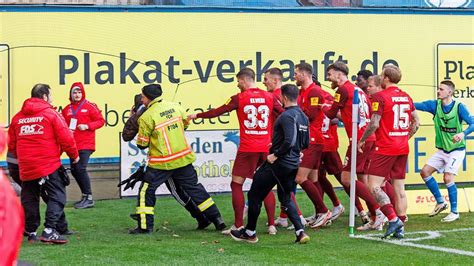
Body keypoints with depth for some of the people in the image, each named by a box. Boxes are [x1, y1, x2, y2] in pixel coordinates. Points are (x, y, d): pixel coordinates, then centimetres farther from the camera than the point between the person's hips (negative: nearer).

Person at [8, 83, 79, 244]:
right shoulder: (51, 114, -4)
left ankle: (30, 231, 19)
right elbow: (66, 138, -8)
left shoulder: (18, 117, 11)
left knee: (29, 199, 16)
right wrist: (74, 155, 8)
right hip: (49, 165, -5)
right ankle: (49, 230, -15)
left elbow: (11, 144, 15)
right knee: (56, 197, -2)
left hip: (26, 167, 5)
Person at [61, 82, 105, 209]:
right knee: (74, 170, 8)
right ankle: (85, 196, 22)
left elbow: (101, 121, -4)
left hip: (86, 145, -6)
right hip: (73, 145, 6)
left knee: (80, 168, -16)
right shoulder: (67, 109, 10)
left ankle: (89, 198, -9)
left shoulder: (89, 106, -2)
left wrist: (87, 126, -16)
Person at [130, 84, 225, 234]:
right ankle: (217, 219, 16)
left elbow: (142, 144, -7)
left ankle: (145, 226, 2)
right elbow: (185, 124, 18)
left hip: (161, 163, -5)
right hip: (184, 158, 5)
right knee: (194, 188, 15)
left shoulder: (146, 117, -13)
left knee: (146, 190, 7)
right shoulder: (175, 107, 2)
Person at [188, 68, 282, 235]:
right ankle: (271, 225, 6)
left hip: (247, 149, -4)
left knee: (236, 184, 5)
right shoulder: (269, 97, 5)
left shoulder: (239, 98, -4)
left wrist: (197, 115, 12)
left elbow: (218, 112, 0)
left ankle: (238, 225, 0)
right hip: (266, 148, 4)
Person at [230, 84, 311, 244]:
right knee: (286, 199, 21)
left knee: (255, 195, 5)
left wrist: (276, 155, -19)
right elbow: (306, 143, 14)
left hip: (278, 163, -9)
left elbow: (289, 141, -28)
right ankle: (300, 232, 6)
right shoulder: (303, 117, 9)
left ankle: (250, 233, 14)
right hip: (293, 164, 9)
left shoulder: (287, 116, -18)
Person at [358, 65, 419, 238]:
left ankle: (393, 219, -17)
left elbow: (374, 124, -16)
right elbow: (416, 122, 15)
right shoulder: (406, 97, 11)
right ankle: (399, 229, 9)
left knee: (374, 186, -5)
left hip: (385, 149, -7)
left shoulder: (380, 97, -11)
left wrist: (361, 141, -3)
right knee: (399, 188, 9)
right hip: (403, 149, 7)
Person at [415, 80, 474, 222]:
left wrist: (463, 133, -41)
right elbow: (416, 105, -15)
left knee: (448, 177, -16)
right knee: (425, 172, 1)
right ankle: (440, 202, 16)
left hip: (456, 150, -6)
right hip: (442, 150, 6)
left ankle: (454, 212, -3)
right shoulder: (435, 105, -4)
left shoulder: (459, 107, -16)